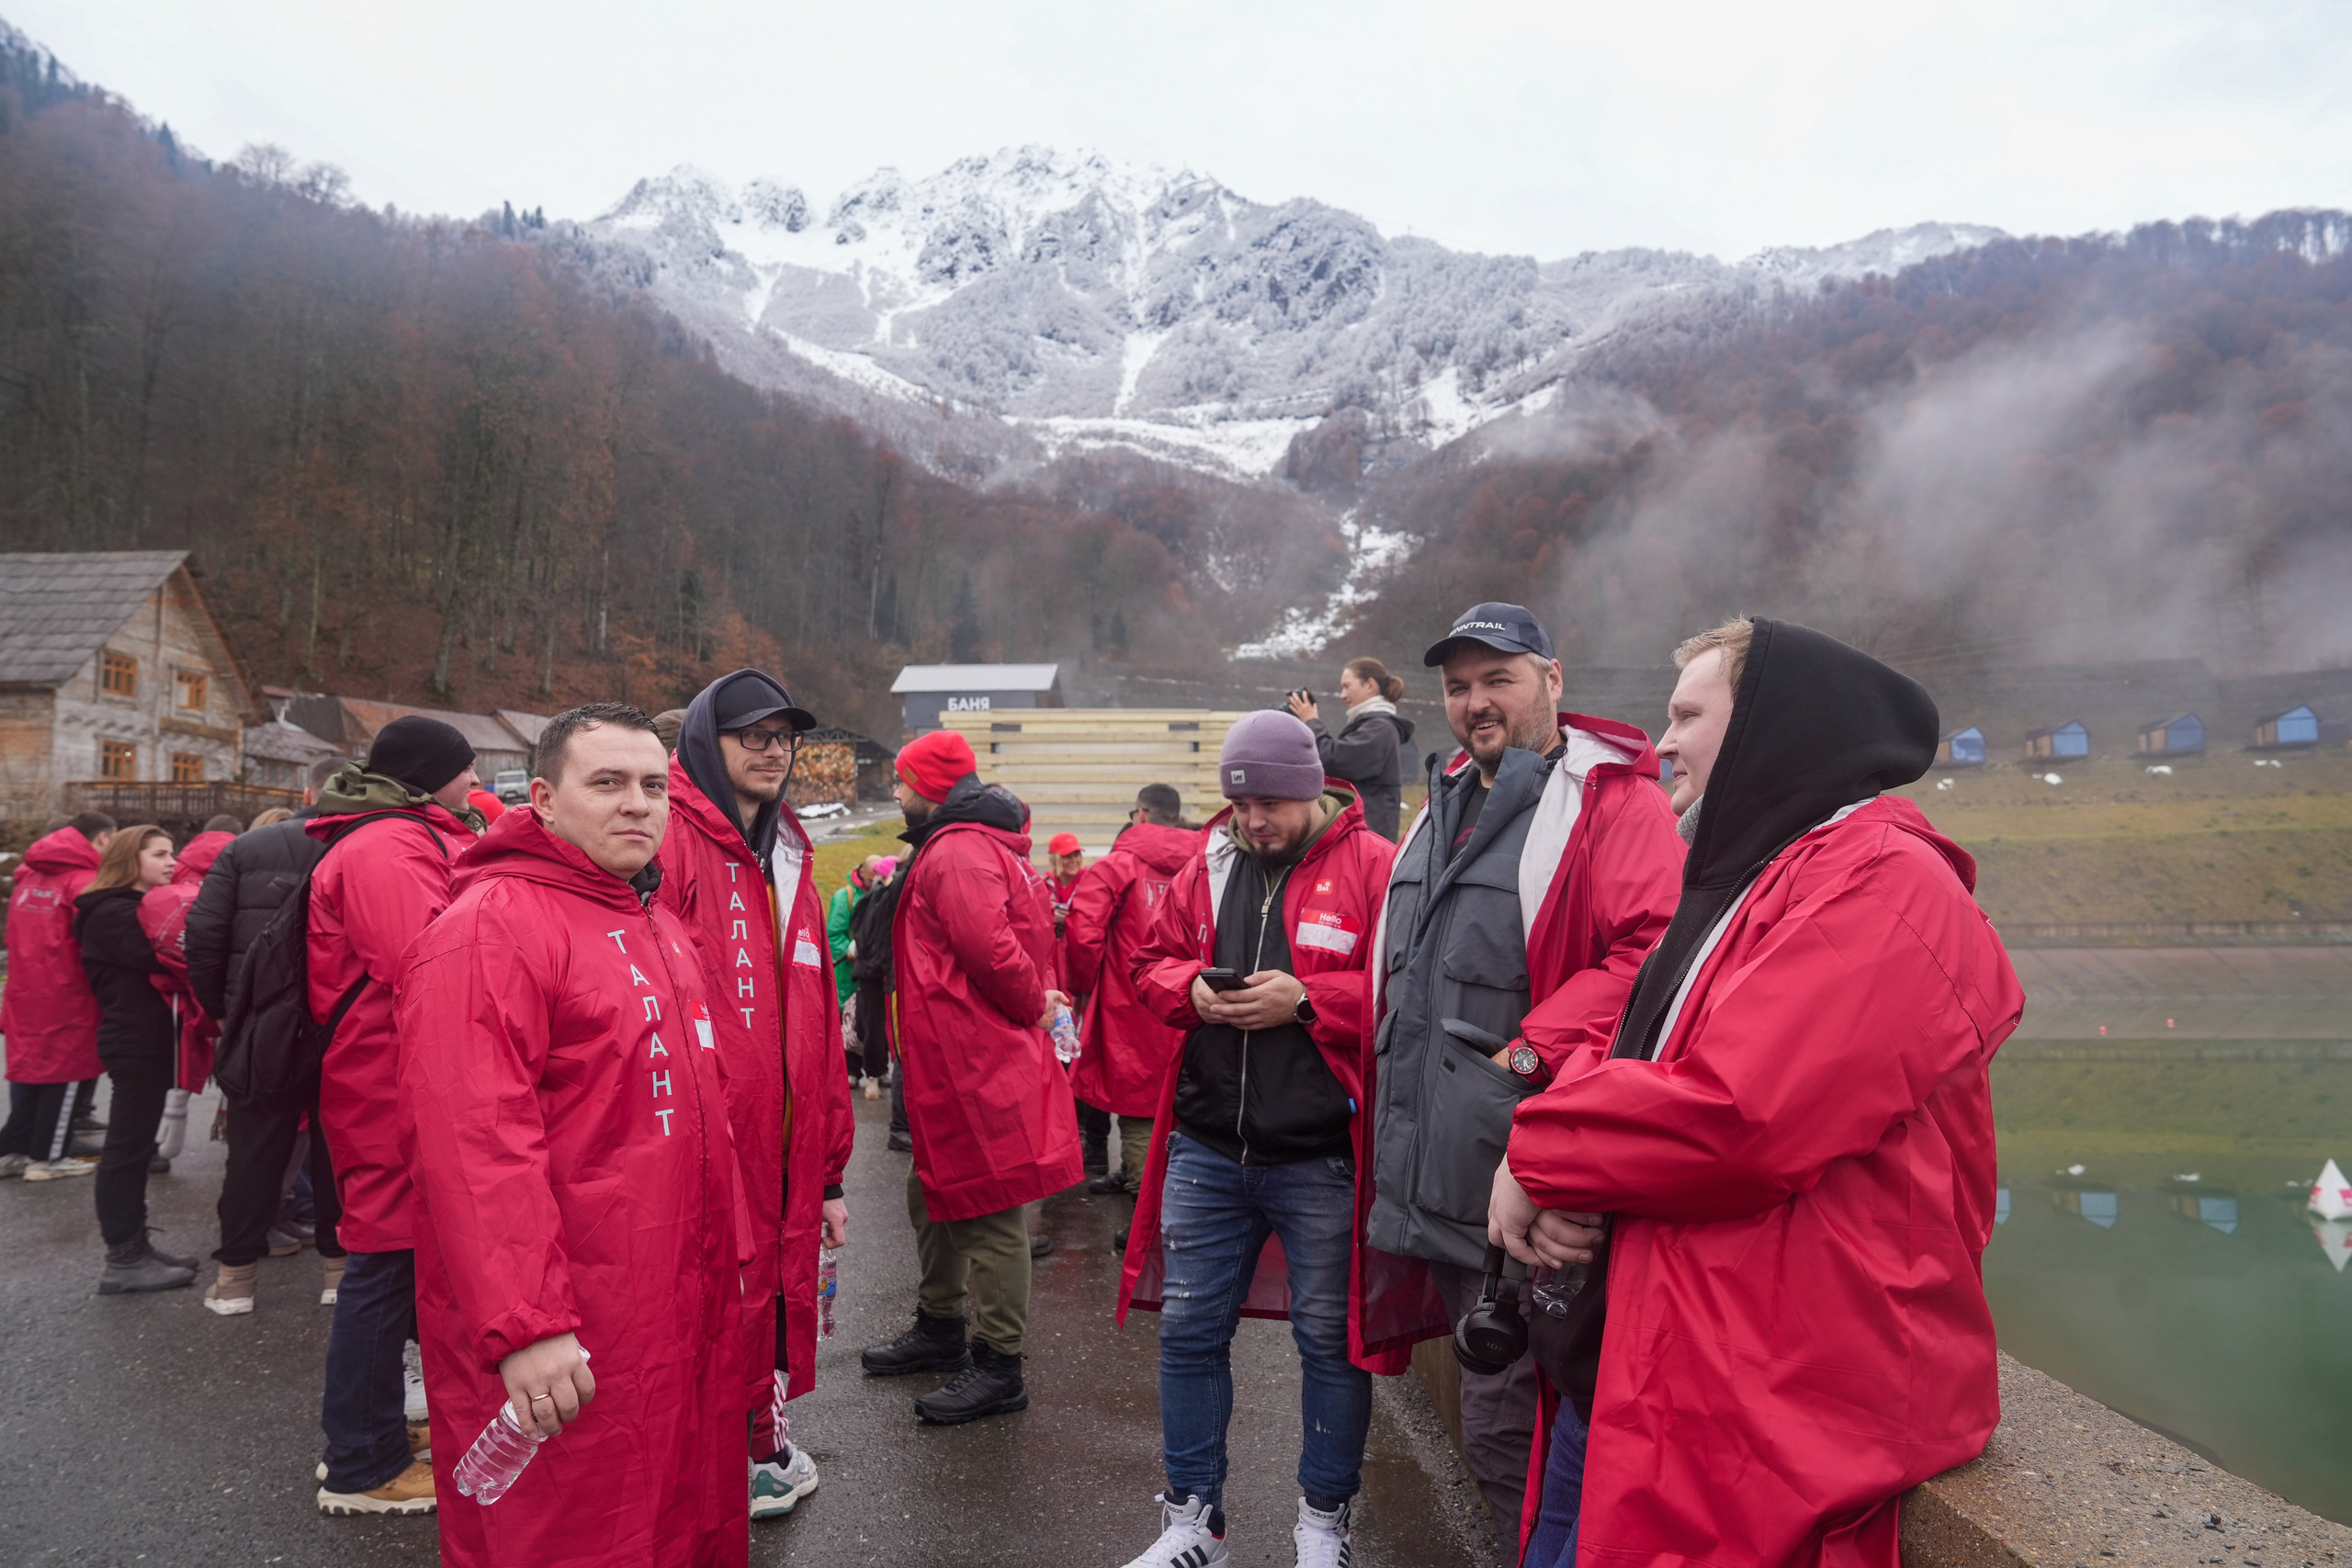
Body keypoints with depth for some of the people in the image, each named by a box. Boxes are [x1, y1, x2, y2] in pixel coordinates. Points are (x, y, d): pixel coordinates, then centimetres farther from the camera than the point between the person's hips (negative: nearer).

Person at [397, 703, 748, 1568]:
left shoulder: (658, 925, 14)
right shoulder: (489, 927, -16)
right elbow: (472, 1143, -24)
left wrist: (730, 1256, 20)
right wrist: (524, 1325, -26)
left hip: (685, 1310, 9)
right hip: (563, 1354, -9)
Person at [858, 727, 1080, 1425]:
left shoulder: (957, 852, -17)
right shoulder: (960, 848, 19)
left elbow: (987, 944, -28)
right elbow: (998, 941, 22)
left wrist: (1031, 1005, -14)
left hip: (979, 1067, -11)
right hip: (954, 1065, 11)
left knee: (986, 1212, -3)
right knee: (935, 1196, 21)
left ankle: (998, 1367, 7)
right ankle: (939, 1328, 37)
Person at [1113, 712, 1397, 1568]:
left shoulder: (1371, 865, -6)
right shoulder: (1208, 863, 9)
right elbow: (1151, 965, 15)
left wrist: (1304, 998, -20)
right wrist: (1193, 990, -6)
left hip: (1320, 1158, -4)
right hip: (1206, 1148, 5)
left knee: (1330, 1338, 10)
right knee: (1189, 1329, 12)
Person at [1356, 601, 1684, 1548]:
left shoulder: (1610, 797, -10)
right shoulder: (1447, 805, 17)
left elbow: (1654, 947, -23)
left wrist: (1532, 1050, -22)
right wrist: (1394, 1065, 18)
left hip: (1512, 1158, -8)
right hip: (1427, 1154, 8)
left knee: (1503, 1429, -1)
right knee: (1484, 1387, 21)